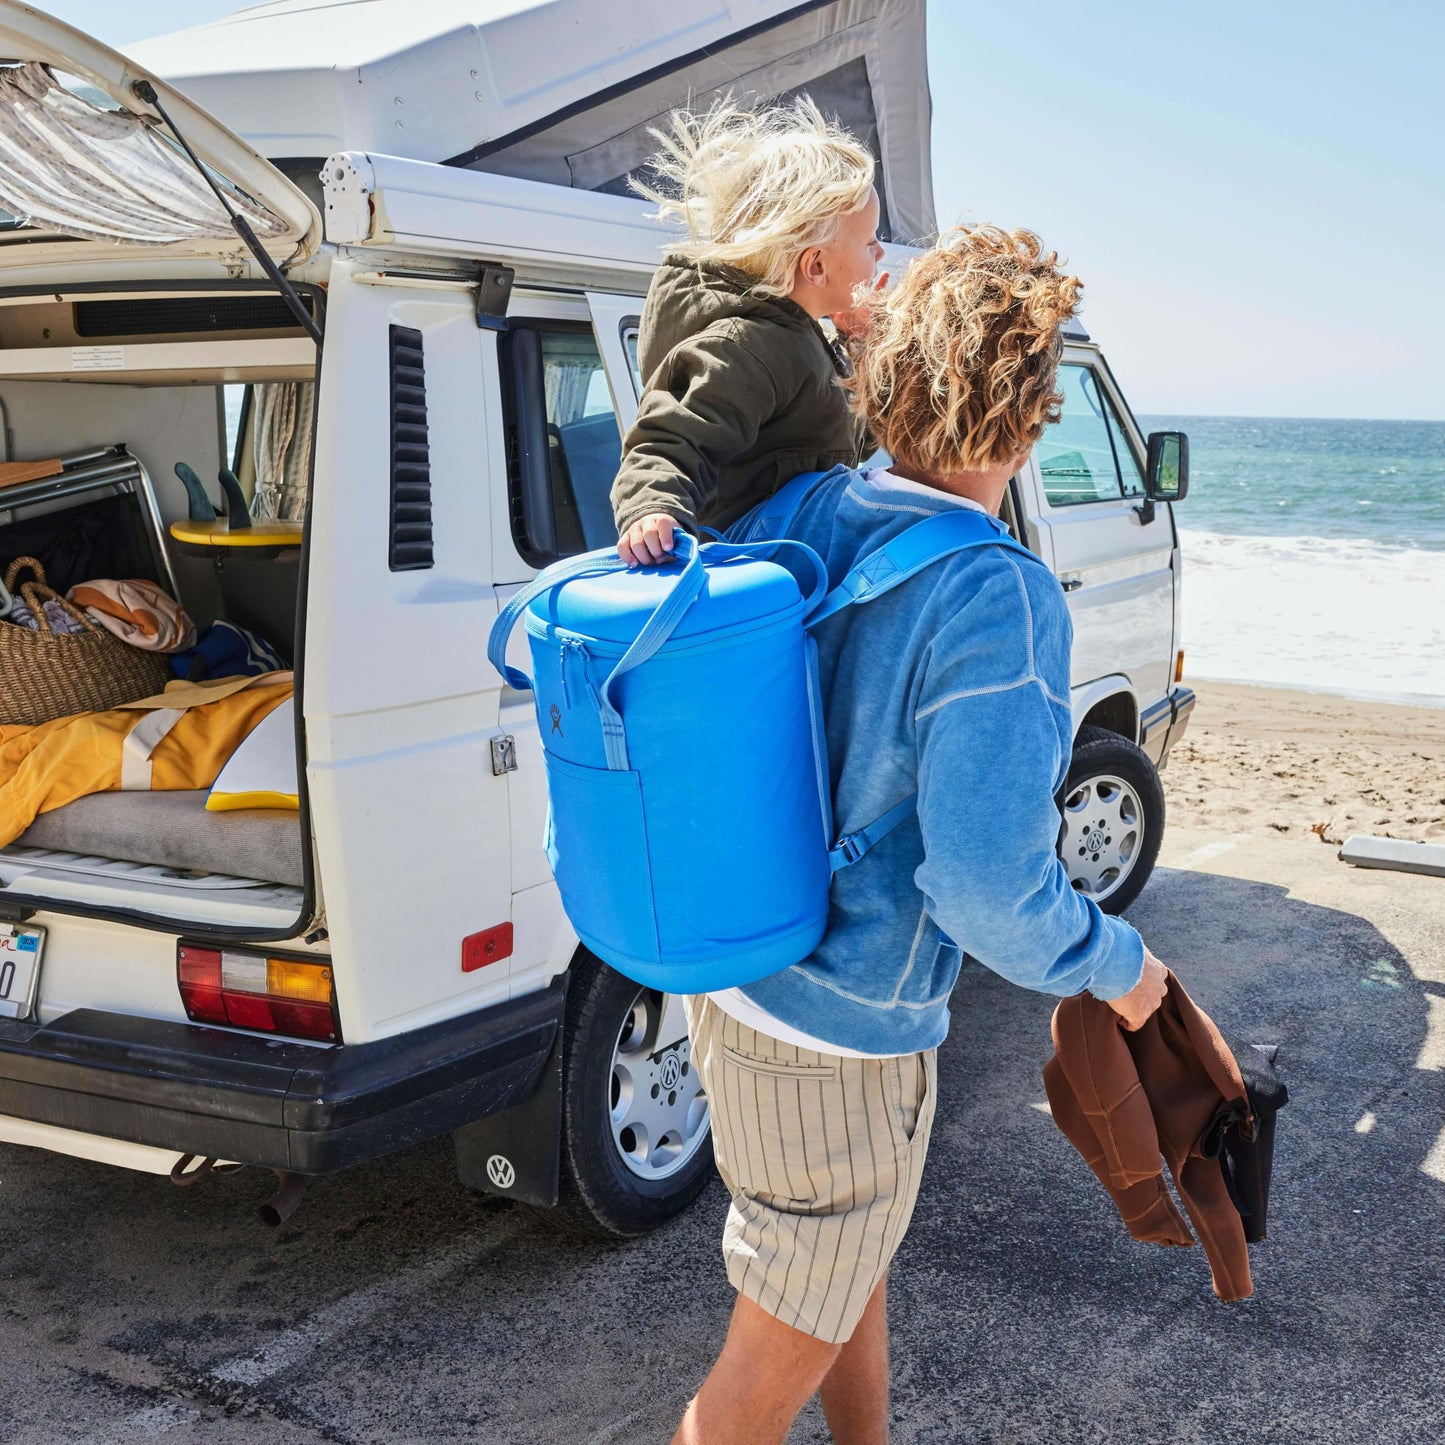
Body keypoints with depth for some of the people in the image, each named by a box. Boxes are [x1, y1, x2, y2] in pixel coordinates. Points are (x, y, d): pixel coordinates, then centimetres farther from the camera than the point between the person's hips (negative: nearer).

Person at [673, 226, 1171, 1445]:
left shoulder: (806, 518, -5)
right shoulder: (999, 604, -27)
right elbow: (987, 890, -26)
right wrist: (1117, 966, -9)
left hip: (733, 974, 8)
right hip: (839, 1043, -8)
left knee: (854, 1255, 31)